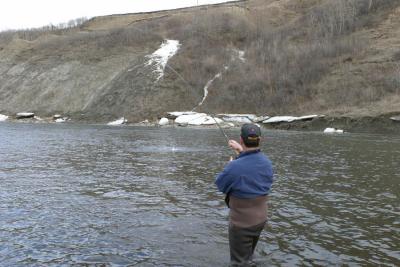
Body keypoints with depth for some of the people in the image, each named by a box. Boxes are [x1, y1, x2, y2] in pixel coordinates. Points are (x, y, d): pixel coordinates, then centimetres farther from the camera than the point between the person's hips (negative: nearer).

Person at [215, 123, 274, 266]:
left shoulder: (235, 166, -29)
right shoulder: (267, 162, -9)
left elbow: (220, 185, -10)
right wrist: (242, 151, 16)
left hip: (242, 222, -6)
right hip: (260, 219, 7)